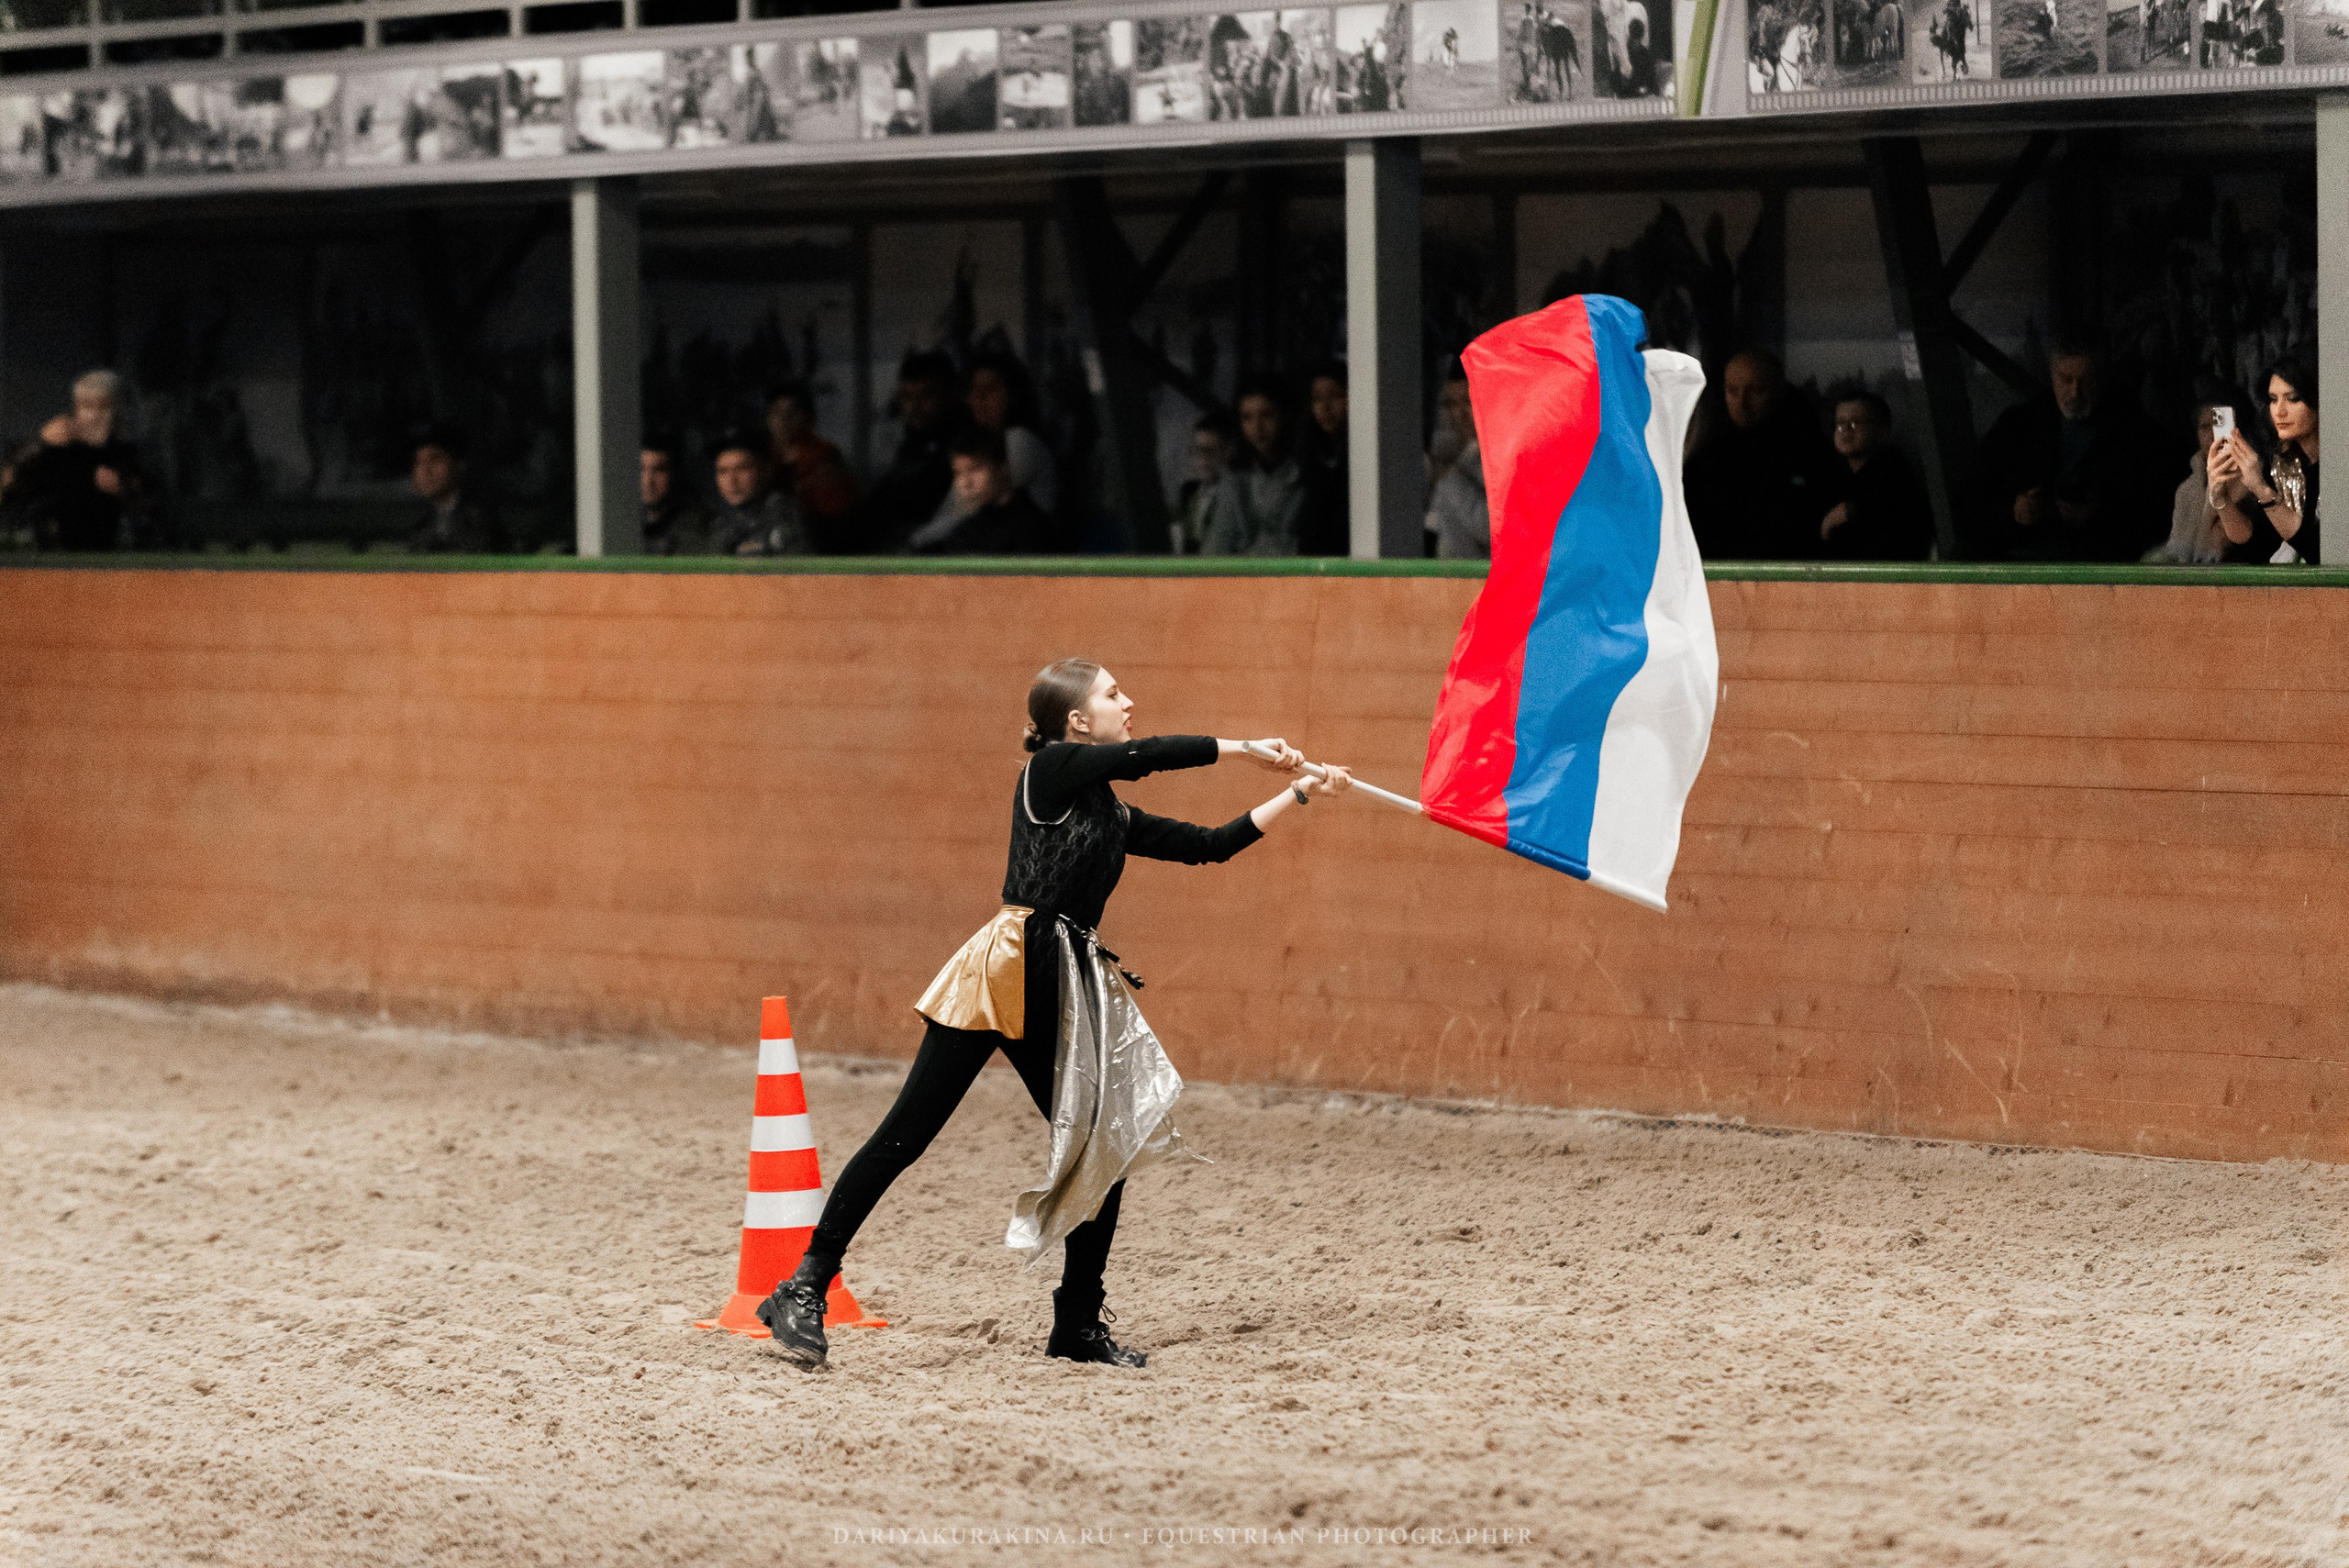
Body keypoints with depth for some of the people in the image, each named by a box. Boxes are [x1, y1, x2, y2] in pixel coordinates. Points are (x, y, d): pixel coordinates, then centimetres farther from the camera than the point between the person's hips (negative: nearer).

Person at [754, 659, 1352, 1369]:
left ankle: (1078, 1323, 17)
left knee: (1106, 1145, 5)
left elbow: (1209, 845, 23)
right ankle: (804, 1293, -5)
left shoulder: (1115, 818, 19)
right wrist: (1251, 749, 1)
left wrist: (1300, 793, 24)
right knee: (905, 1136, -8)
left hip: (1063, 991, 8)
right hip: (1006, 970, -8)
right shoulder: (1051, 771, -2)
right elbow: (1151, 753, -9)